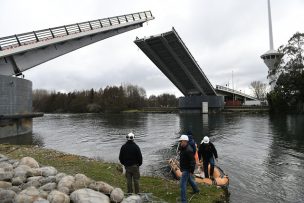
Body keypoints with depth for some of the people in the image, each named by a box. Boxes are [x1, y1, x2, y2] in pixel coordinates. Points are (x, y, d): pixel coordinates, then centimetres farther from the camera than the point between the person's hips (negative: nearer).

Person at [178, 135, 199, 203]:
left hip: (187, 169, -10)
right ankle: (196, 190, 53)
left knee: (183, 184, -6)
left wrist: (191, 171, -24)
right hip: (184, 169, 10)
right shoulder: (183, 148, 1)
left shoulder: (188, 150, -29)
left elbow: (192, 161, -27)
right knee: (189, 179, 30)